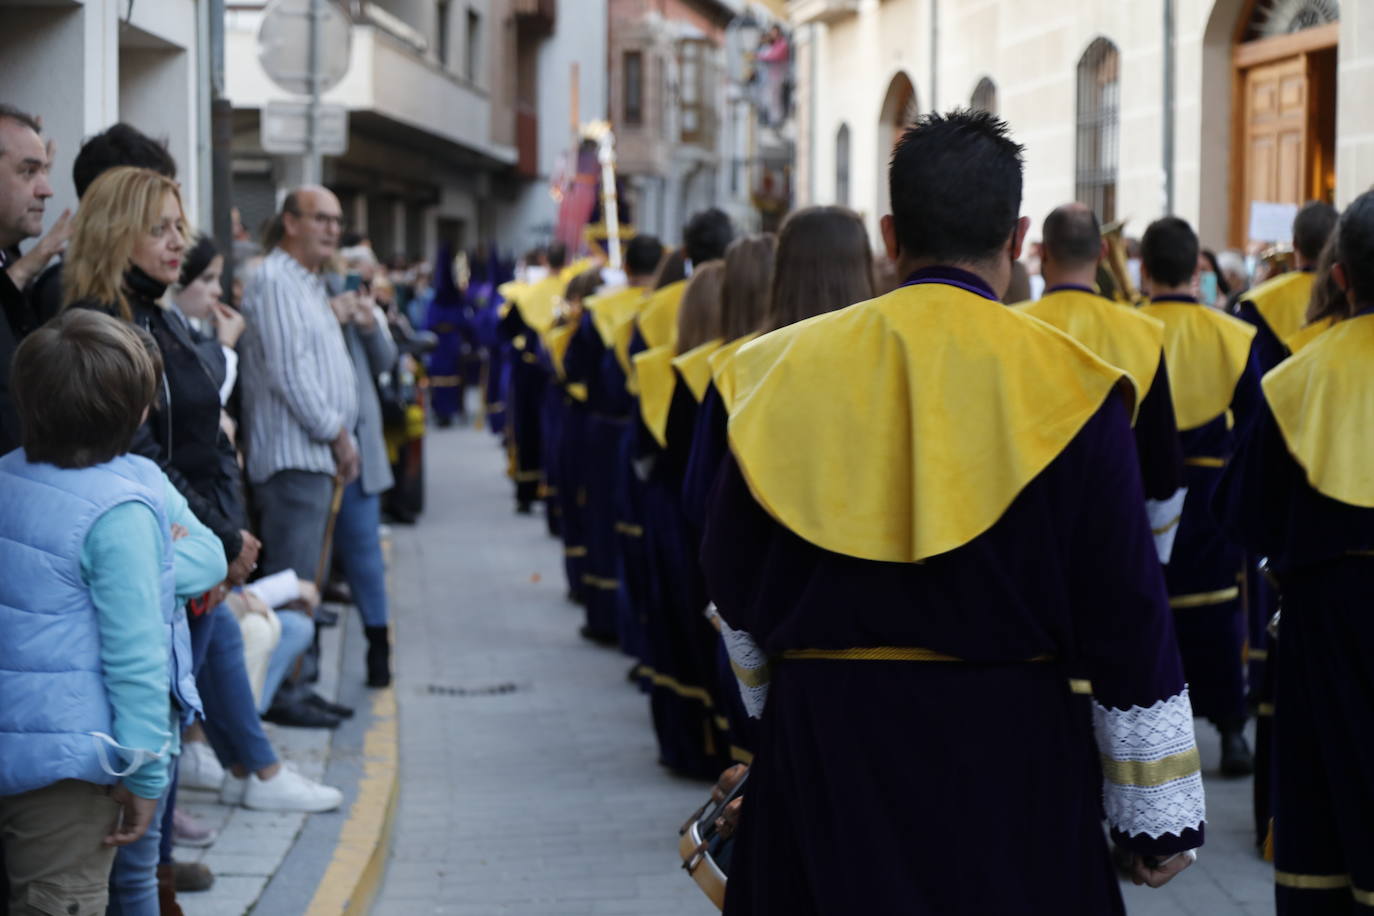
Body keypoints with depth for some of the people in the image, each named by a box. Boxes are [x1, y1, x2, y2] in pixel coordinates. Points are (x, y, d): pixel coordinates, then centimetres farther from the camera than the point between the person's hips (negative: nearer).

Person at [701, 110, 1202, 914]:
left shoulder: (783, 373, 1)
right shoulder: (1064, 387, -8)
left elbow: (732, 589, 9)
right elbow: (1127, 613, -6)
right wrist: (1163, 815, 2)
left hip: (817, 736, 3)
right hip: (1009, 748, -2)